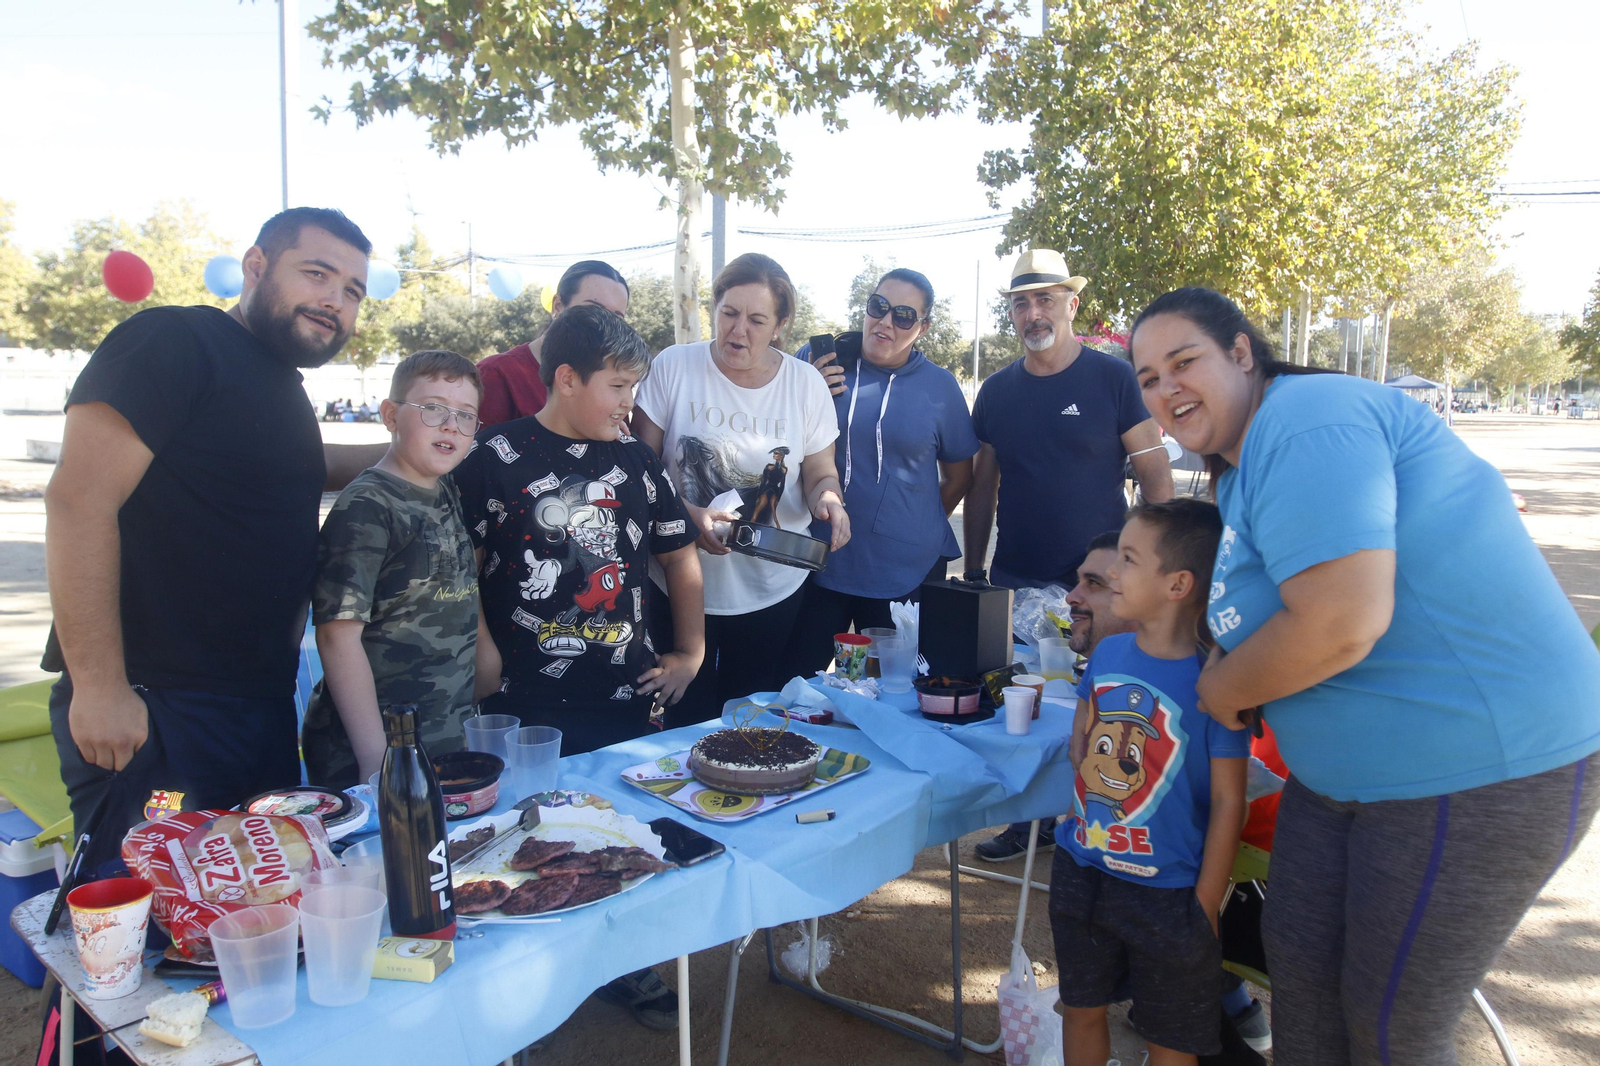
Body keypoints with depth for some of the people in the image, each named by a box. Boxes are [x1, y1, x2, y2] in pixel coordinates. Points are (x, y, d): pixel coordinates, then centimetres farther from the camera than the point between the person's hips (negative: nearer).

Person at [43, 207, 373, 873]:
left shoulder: (285, 389, 17)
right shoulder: (173, 343, -10)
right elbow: (79, 499, -19)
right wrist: (99, 688, -22)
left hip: (264, 712, 9)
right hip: (151, 709, -9)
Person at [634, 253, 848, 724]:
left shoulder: (806, 382, -1)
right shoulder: (673, 367, -6)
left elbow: (821, 473, 6)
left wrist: (828, 499, -17)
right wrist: (688, 516, -21)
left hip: (774, 592, 2)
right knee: (686, 722, 8)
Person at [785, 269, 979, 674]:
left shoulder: (940, 386, 4)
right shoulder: (815, 359, 3)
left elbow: (958, 475, 14)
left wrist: (919, 529, 8)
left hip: (907, 574, 0)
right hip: (816, 564, 0)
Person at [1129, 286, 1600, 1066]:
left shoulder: (1306, 421, -22)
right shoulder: (1243, 465, 11)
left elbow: (1342, 625, -30)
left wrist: (1220, 692, -14)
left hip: (1482, 765, -10)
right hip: (1344, 766, 10)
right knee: (1297, 967, 17)